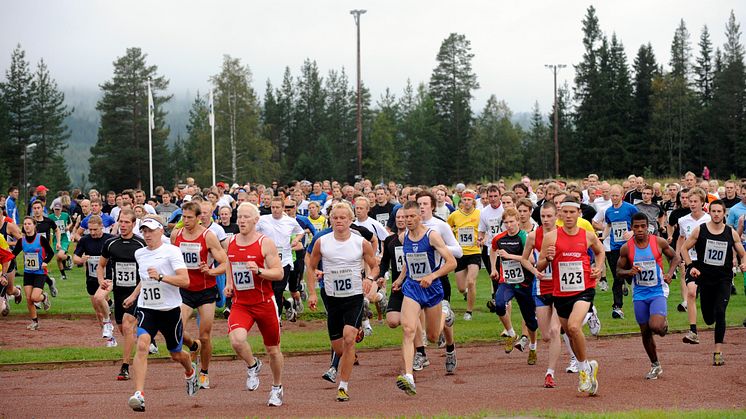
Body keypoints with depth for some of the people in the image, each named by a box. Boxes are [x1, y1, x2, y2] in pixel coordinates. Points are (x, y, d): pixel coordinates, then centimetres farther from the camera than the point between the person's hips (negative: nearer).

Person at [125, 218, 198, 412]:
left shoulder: (171, 251, -11)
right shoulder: (139, 254, 8)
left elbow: (185, 281, -20)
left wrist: (160, 277, -29)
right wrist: (134, 295, 25)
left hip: (170, 309, -3)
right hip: (146, 308, 3)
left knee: (176, 354, 13)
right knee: (142, 345, -23)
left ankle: (190, 371, 50)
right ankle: (139, 394, -29)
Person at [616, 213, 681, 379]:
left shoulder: (659, 242, -8)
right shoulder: (626, 248, -5)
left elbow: (675, 257, 7)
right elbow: (619, 270, 5)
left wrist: (669, 273, -10)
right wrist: (629, 272, -17)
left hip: (658, 291, -2)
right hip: (639, 294, 2)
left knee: (656, 326, -22)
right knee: (645, 332, 7)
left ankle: (664, 325, 16)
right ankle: (655, 366, 26)